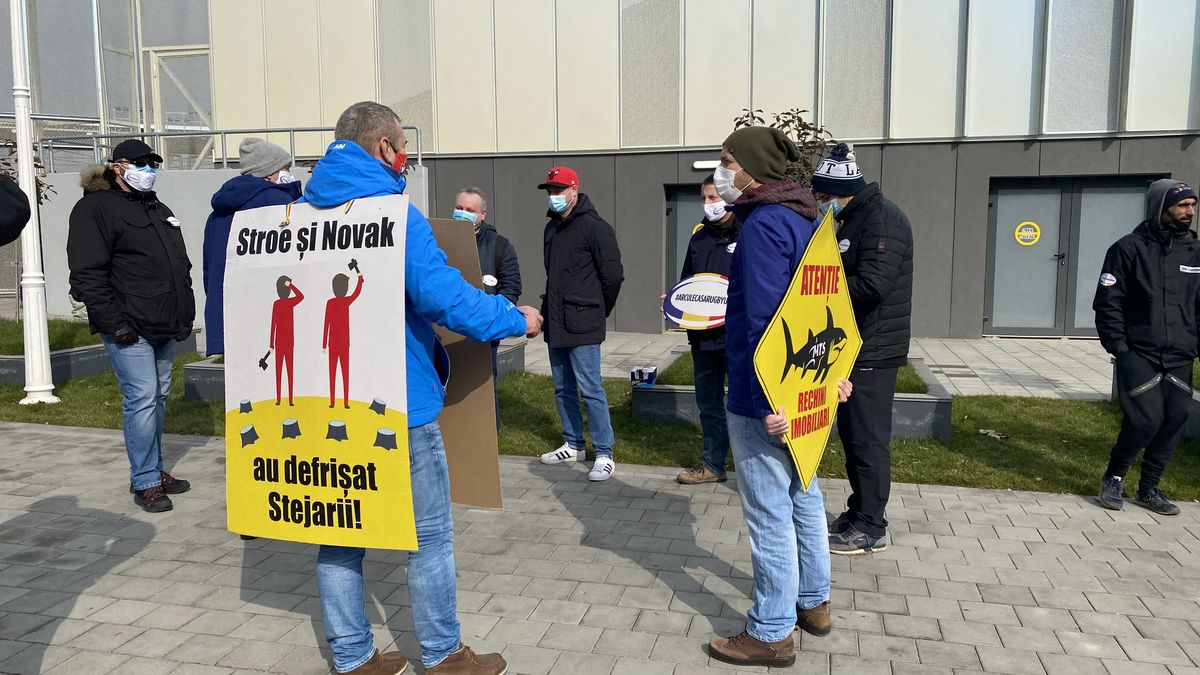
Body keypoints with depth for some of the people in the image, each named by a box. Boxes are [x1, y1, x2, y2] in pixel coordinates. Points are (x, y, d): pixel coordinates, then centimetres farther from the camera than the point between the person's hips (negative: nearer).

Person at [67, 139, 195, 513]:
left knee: (158, 397, 12)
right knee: (142, 398, -9)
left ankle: (153, 470, 24)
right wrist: (115, 322, -17)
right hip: (129, 328, -8)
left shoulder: (160, 211, 20)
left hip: (165, 327, 8)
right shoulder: (95, 208, -4)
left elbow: (181, 265, 24)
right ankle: (145, 482, -1)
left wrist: (186, 313, 15)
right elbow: (87, 274, -12)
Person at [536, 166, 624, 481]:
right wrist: (552, 307, 18)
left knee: (590, 389, -6)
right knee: (563, 388, 14)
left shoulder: (594, 227, -11)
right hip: (555, 323, 8)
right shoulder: (551, 228, 15)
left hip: (582, 325, -8)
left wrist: (598, 311, -1)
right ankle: (573, 444, 27)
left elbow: (613, 275, -11)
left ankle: (604, 454, 3)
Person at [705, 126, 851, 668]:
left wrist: (763, 402, -26)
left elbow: (762, 321, -26)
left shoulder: (763, 225, -19)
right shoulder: (805, 219, 12)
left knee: (769, 513, 1)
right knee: (802, 496, 20)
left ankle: (771, 633, 14)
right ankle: (813, 603, 36)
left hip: (764, 400, -10)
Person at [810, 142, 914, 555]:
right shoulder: (853, 221, 15)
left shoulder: (882, 219, -16)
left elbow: (871, 285, -27)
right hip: (854, 348, 10)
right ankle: (859, 513, 30)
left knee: (868, 438, -2)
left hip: (873, 351, -10)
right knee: (853, 433, 17)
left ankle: (870, 529, 8)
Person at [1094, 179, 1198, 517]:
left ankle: (1149, 489, 21)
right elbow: (1107, 303, -5)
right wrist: (1117, 346, -10)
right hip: (1139, 354, -5)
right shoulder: (1129, 248, -5)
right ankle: (1113, 478, 12)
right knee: (1145, 420, -12)